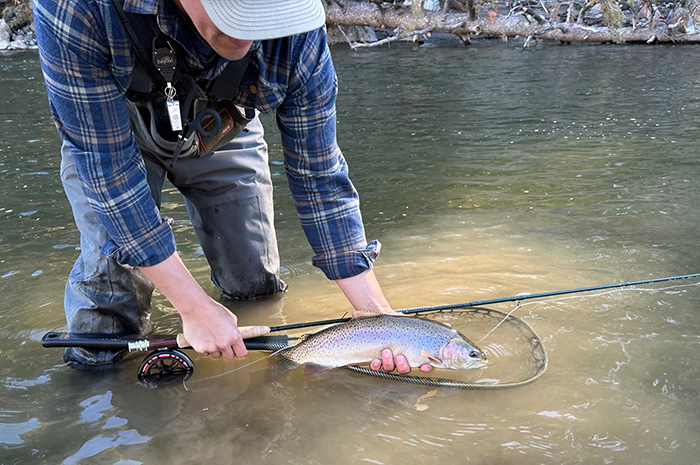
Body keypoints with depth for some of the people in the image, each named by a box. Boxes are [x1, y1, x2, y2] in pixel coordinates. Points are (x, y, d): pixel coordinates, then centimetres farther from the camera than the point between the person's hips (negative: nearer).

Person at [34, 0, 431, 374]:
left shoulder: (298, 36, -32)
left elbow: (320, 179, -23)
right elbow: (106, 164, -34)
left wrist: (380, 315, -24)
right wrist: (195, 307, -31)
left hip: (221, 135, 2)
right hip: (111, 136, -2)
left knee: (257, 290, 4)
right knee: (100, 341, -12)